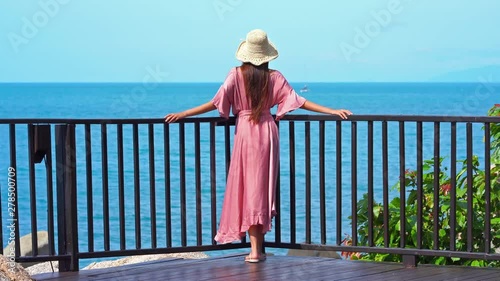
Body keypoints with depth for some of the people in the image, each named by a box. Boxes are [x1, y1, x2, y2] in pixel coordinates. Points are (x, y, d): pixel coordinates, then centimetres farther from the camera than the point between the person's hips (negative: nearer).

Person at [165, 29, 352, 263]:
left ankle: (254, 249, -5)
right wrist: (332, 112, 4)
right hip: (267, 132, 2)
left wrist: (182, 114, -6)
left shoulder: (237, 74, -6)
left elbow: (216, 103, -10)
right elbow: (299, 101, -1)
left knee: (248, 188, 1)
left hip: (245, 132, -2)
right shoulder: (274, 77, 0)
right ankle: (258, 247, 11)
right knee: (263, 187, 8)